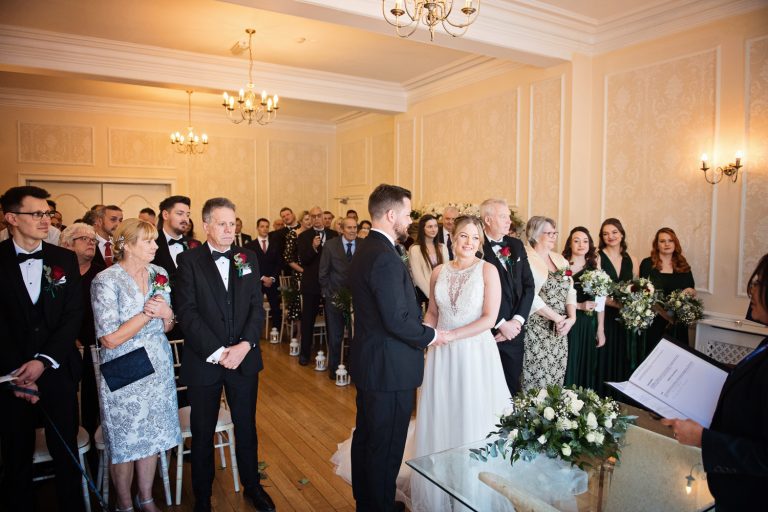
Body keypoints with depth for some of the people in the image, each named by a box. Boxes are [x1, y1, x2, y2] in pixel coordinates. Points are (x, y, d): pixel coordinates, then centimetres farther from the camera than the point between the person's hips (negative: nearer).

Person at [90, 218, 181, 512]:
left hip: (158, 370, 5)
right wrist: (148, 313, -19)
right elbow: (109, 339, -19)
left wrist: (167, 314, -13)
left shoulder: (157, 274, 1)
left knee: (151, 438, 16)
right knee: (124, 443, 11)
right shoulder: (106, 281, -16)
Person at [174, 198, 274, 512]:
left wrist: (245, 344, -14)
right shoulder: (188, 260, -6)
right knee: (202, 433, 14)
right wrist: (217, 352, -18)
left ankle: (252, 486, 36)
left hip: (245, 358, 3)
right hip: (204, 361, -2)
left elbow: (257, 306, 1)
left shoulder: (248, 258, 5)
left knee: (247, 427, 16)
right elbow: (187, 312, -12)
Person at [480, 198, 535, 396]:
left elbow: (528, 285, 7)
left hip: (514, 330, 5)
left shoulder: (516, 246, 10)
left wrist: (517, 321, -4)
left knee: (512, 387, 13)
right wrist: (501, 324, -11)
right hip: (486, 331, -5)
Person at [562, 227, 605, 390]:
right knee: (568, 367, 2)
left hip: (589, 324, 4)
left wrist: (601, 329, 3)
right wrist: (579, 306, -16)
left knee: (586, 366, 11)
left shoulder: (594, 265, 7)